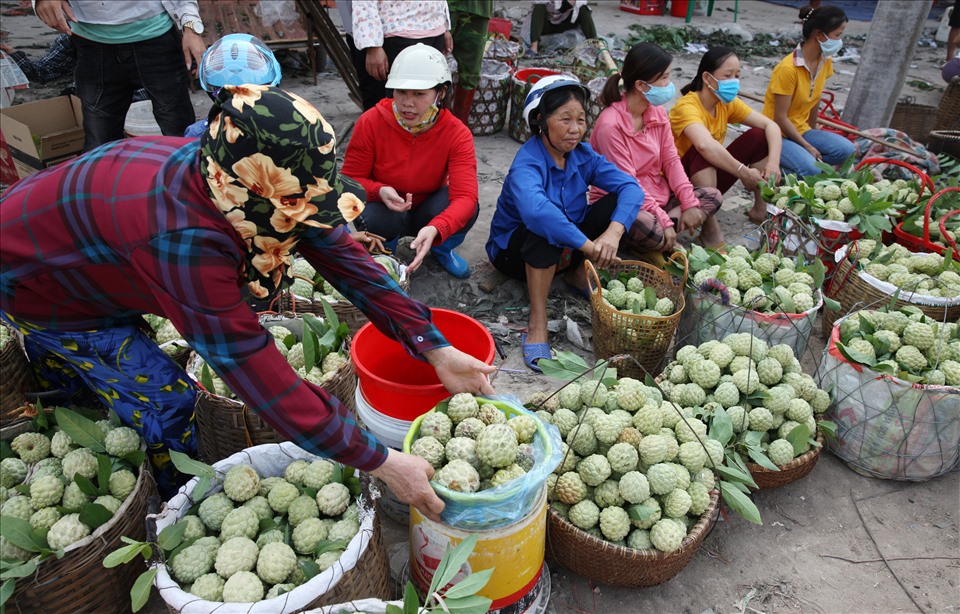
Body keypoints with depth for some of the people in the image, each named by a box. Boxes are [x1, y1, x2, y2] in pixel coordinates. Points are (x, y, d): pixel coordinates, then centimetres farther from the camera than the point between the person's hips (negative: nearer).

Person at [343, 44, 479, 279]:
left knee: (469, 208, -31)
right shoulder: (371, 122, -22)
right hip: (386, 209, 0)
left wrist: (434, 229, -55)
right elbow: (351, 179, -13)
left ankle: (442, 249, 5)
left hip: (428, 213, 1)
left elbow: (465, 196, -35)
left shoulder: (457, 134, -24)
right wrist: (380, 191, -37)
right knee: (373, 219, -36)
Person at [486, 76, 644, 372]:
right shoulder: (527, 162, -26)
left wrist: (613, 232, -36)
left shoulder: (583, 155, -6)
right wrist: (588, 245, -46)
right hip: (515, 249, -6)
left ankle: (578, 276, 2)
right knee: (546, 227, -39)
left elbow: (631, 187, -17)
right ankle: (537, 321, -30)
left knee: (615, 203, -13)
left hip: (566, 249, 6)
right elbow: (534, 210, -48)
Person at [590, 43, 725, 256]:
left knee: (713, 196, 1)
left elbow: (671, 159, 3)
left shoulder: (657, 111, 3)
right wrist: (664, 221, -25)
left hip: (657, 195, 9)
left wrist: (690, 204, -10)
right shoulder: (610, 124, -21)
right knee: (647, 227, -38)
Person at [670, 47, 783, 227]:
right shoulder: (687, 106, -24)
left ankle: (761, 209, 1)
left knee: (758, 136, -3)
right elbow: (704, 145, -43)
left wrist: (773, 162, -22)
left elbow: (770, 125, -4)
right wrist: (744, 173, -37)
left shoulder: (727, 104, 0)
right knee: (703, 153, -36)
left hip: (710, 178, 8)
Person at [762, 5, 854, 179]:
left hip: (801, 130, 8)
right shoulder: (788, 68, -22)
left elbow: (815, 100, 12)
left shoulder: (825, 61, 1)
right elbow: (780, 118, -20)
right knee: (811, 170, -28)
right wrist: (808, 147, -18)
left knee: (846, 150, -14)